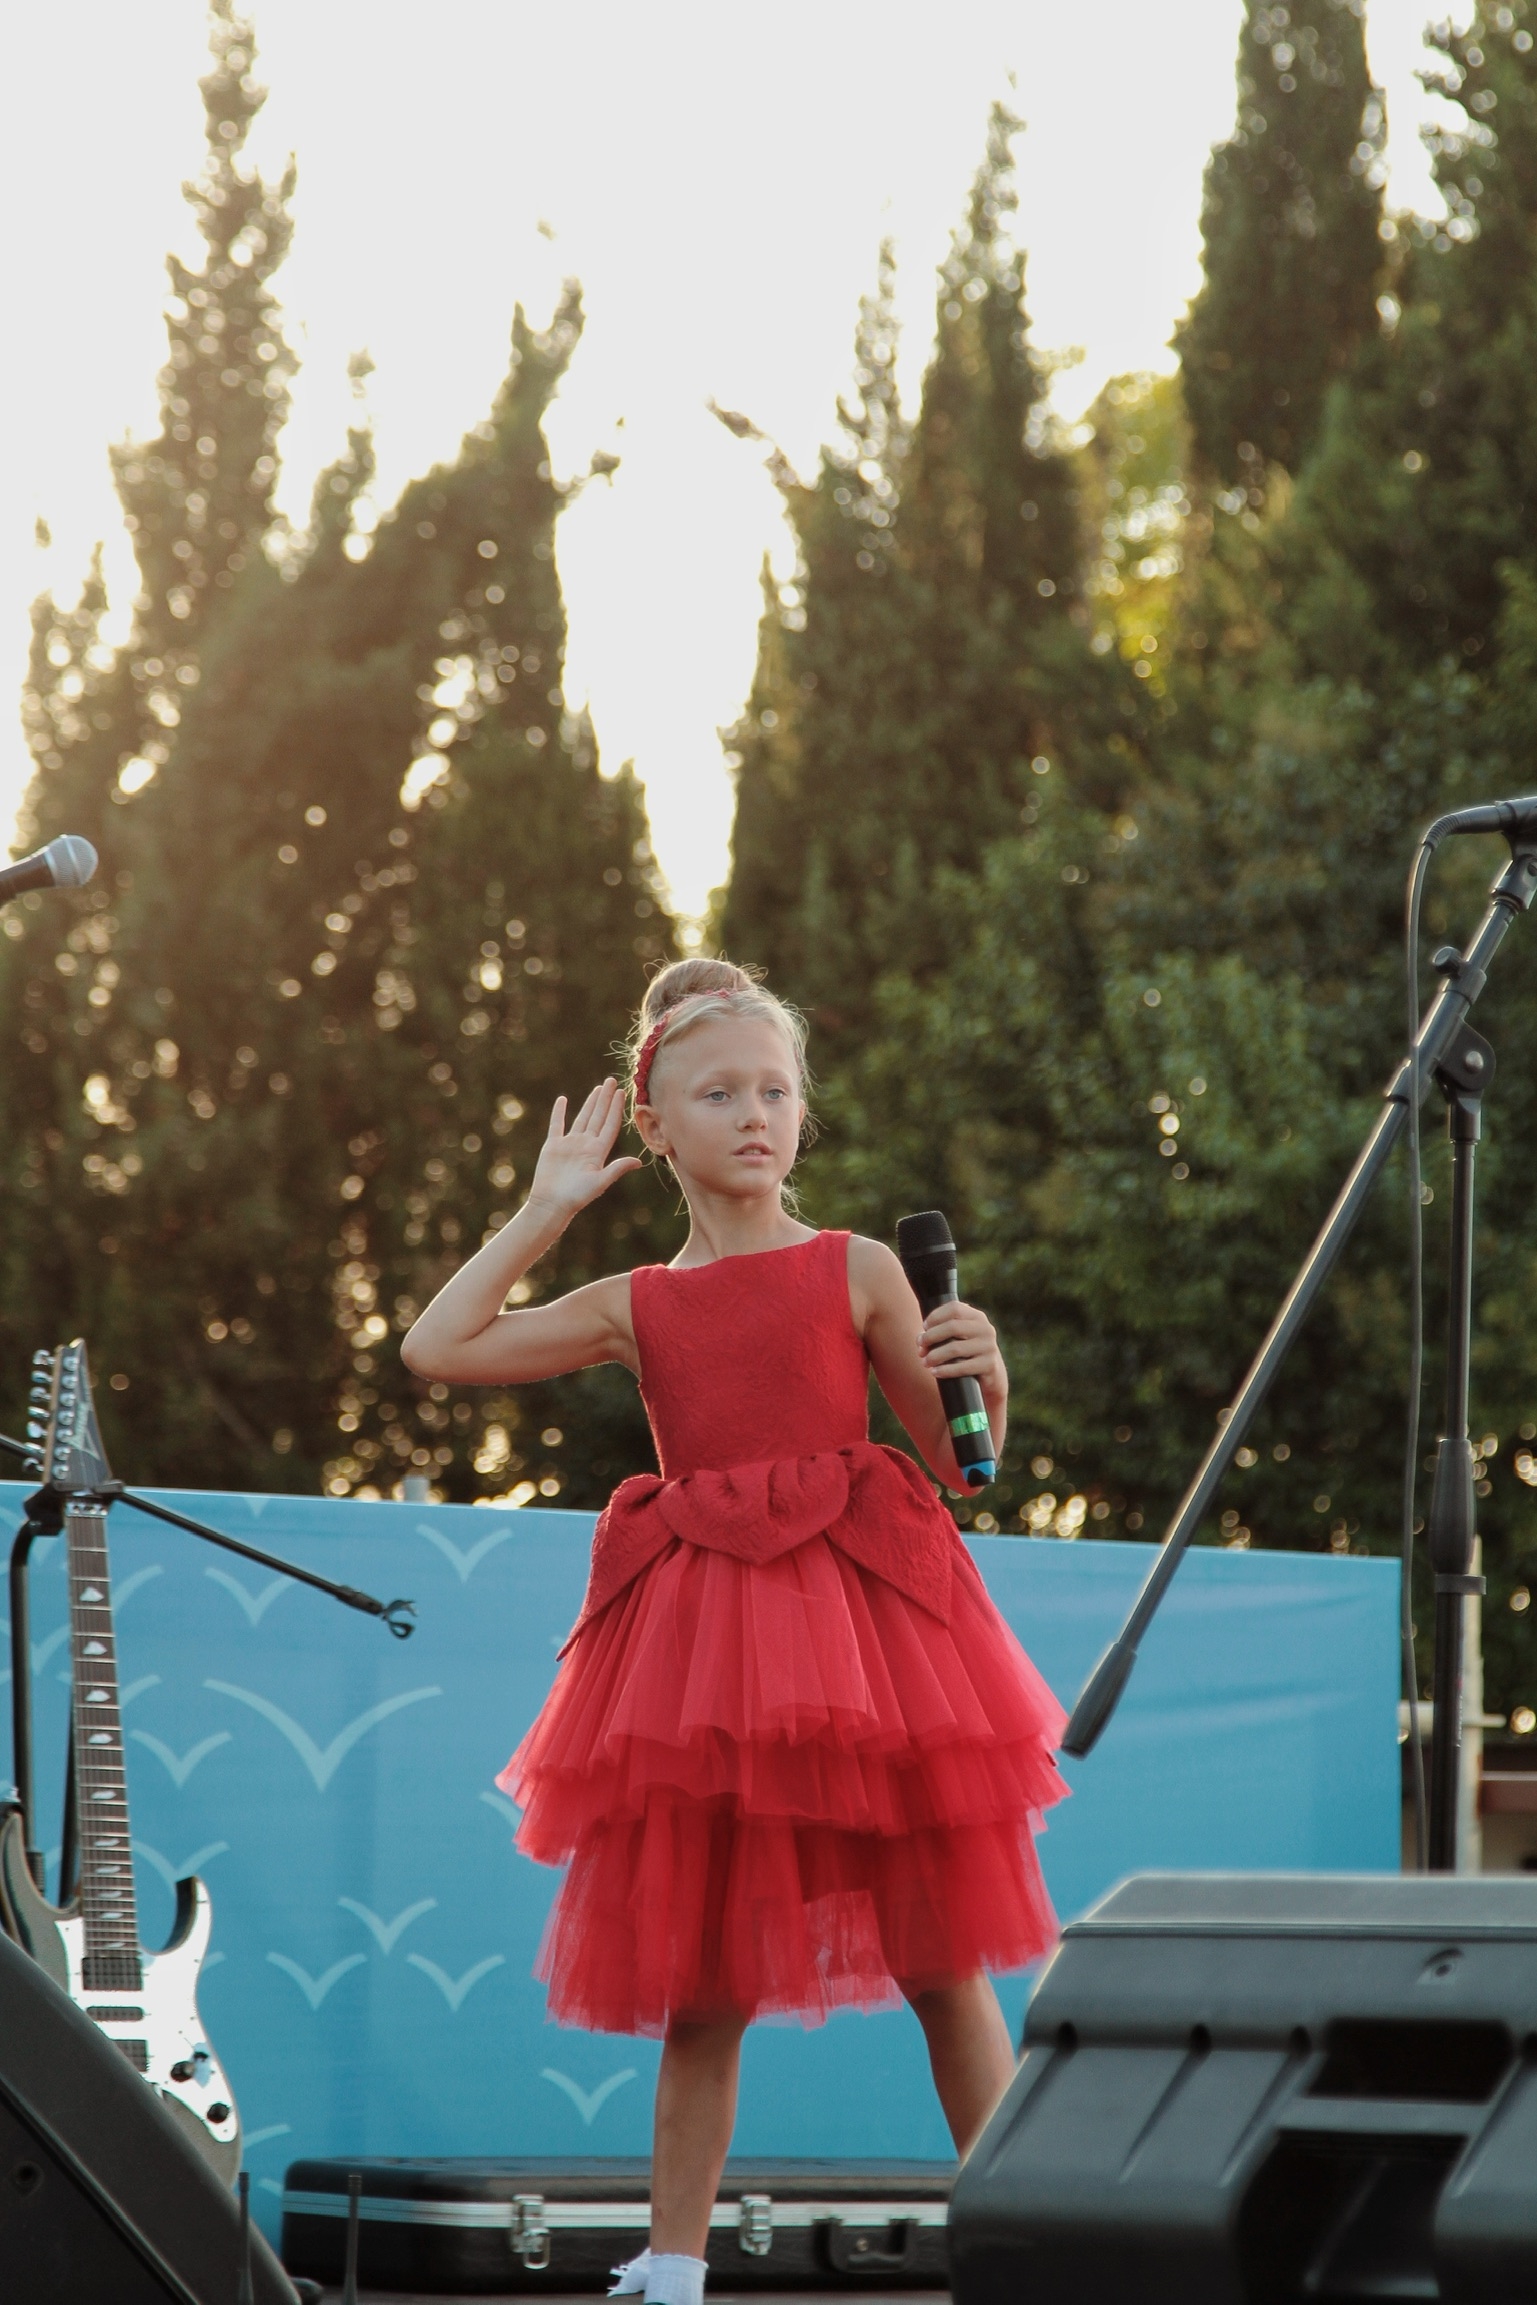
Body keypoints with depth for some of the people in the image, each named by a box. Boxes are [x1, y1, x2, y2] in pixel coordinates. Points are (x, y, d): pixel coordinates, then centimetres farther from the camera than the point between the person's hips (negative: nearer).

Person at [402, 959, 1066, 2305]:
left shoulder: (857, 1273, 6)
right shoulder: (635, 1309, 11)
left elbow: (958, 1461, 9)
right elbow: (437, 1350, 6)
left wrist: (986, 1382, -12)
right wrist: (544, 1212, 9)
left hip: (860, 1613, -2)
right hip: (696, 1639, 2)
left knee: (940, 1962, -1)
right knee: (700, 1979, 5)